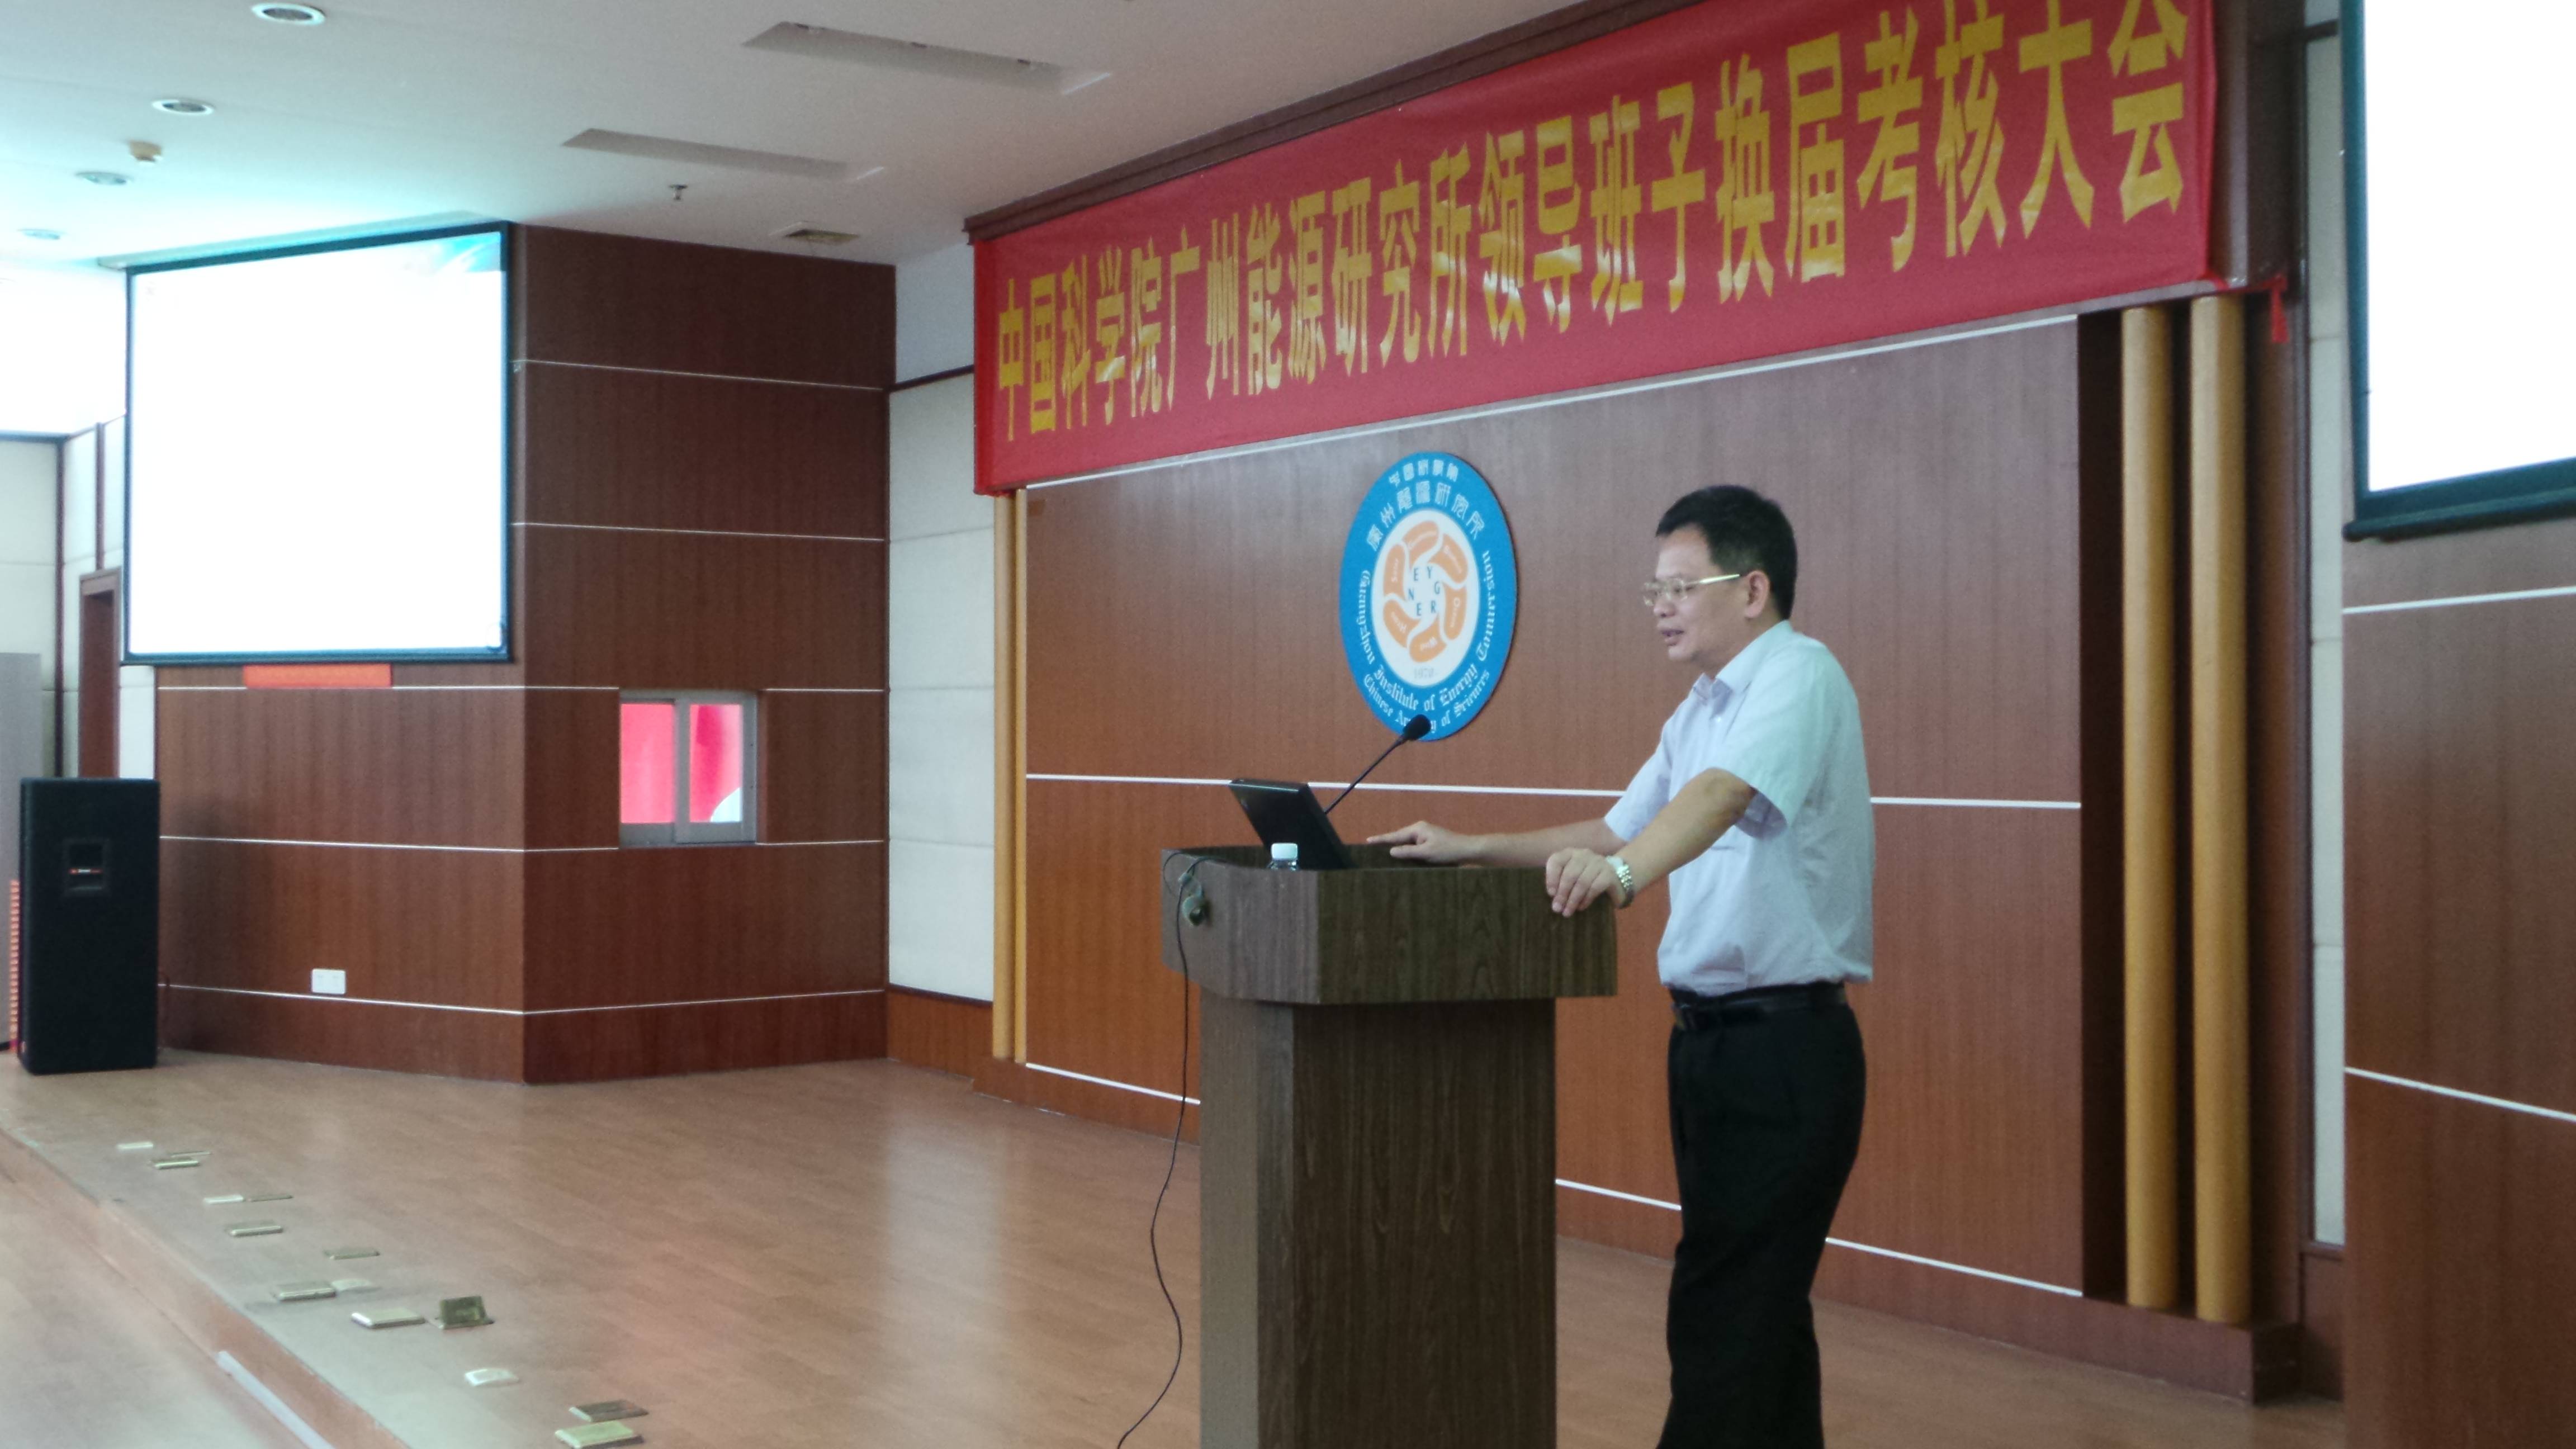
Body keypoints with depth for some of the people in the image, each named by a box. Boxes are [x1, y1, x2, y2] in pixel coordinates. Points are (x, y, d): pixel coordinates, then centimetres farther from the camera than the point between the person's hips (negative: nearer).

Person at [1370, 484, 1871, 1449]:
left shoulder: (1796, 675, -13)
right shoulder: (1699, 710, 16)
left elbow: (1722, 793, -31)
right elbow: (1614, 831, 20)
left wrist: (1622, 871, -47)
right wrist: (1473, 851, 12)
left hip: (1785, 1043, -9)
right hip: (1709, 1036, 9)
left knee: (1721, 1318, -10)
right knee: (1760, 1304, 15)